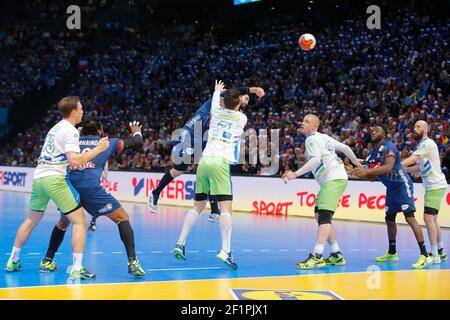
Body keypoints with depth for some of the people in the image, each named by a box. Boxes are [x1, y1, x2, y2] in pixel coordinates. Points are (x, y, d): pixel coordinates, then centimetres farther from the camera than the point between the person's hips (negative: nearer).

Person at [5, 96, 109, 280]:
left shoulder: (56, 128, 19)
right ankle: (77, 269, -11)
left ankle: (12, 261, 28)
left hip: (38, 177, 9)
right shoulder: (70, 131, -7)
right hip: (54, 178, -8)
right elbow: (74, 160, -19)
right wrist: (98, 149, -13)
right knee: (79, 221, -3)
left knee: (32, 220, 22)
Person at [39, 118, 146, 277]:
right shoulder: (108, 142, 21)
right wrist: (137, 132, 51)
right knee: (122, 218, 9)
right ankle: (132, 262, -4)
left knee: (63, 222, 31)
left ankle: (47, 261, 28)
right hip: (90, 186, -4)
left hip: (68, 185, 4)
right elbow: (138, 143, 28)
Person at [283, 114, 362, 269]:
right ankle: (336, 255, 16)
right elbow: (345, 148, 24)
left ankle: (317, 256, -29)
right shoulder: (323, 137, 19)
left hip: (334, 179, -10)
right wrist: (357, 163, 40)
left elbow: (316, 160, -24)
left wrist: (295, 174, -28)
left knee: (324, 216, -19)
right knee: (319, 216, 12)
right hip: (332, 179, 10)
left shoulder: (311, 139, -8)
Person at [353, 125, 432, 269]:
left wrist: (367, 171, -38)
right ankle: (392, 253, 31)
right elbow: (372, 176, 16)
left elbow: (388, 167, -33)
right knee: (389, 218, 16)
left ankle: (424, 256, -22)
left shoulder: (389, 147, -17)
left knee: (409, 217, -18)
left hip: (402, 185, -10)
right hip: (391, 188, 10)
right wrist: (360, 173, -3)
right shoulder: (373, 152, 9)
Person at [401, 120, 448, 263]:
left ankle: (434, 254, -14)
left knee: (428, 217, -15)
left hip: (436, 185, -10)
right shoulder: (422, 145, 19)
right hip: (432, 186, 10)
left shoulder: (428, 143, -12)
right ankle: (441, 252, 21)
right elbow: (418, 166, 22)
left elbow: (413, 159, -21)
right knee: (433, 219, 14)